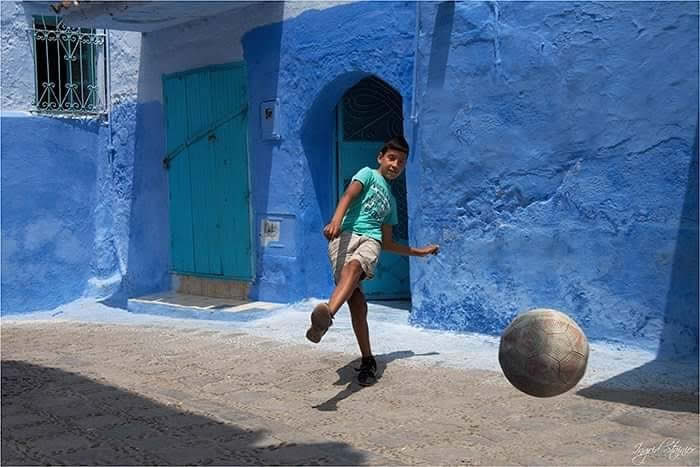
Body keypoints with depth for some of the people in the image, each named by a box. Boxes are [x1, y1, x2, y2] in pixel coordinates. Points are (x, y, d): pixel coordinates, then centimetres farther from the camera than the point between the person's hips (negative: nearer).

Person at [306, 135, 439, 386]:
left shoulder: (391, 201, 35)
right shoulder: (368, 174, 19)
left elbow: (387, 243, 38)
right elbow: (349, 195, -3)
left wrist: (419, 252, 45)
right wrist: (336, 220, -24)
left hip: (370, 241, 3)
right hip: (345, 236, -3)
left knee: (354, 266, -35)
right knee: (356, 298, -22)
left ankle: (327, 315, -62)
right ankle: (367, 360, -15)